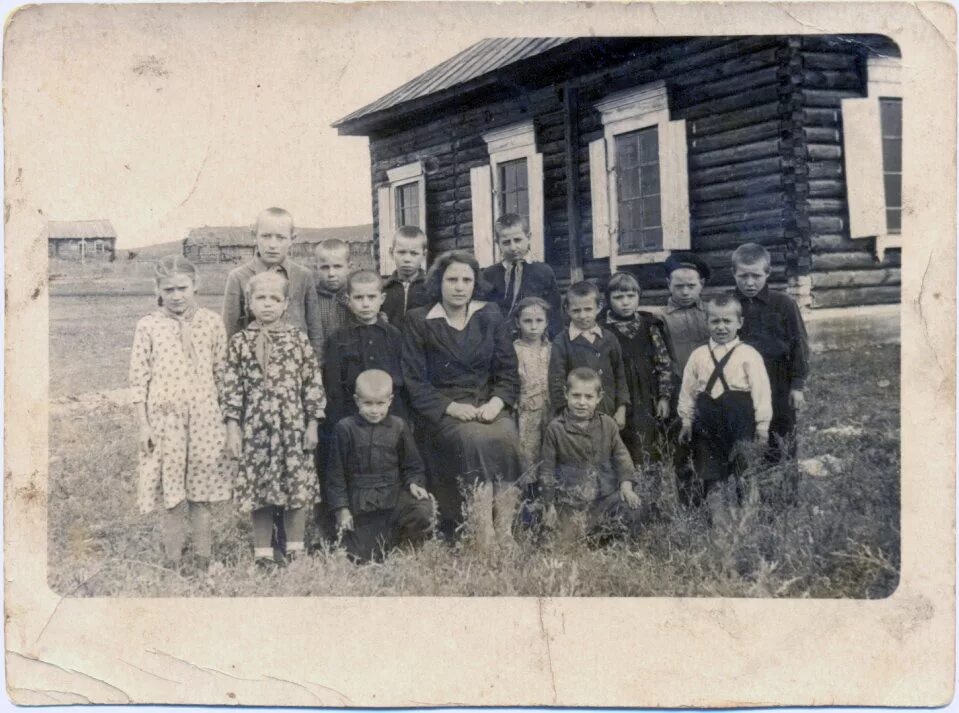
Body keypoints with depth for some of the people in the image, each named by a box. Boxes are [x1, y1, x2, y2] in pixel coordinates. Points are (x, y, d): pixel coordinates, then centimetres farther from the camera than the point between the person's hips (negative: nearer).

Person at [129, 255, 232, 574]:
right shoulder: (148, 326, -1)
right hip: (164, 418, -1)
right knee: (172, 498, 4)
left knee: (201, 496, 8)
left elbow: (221, 373, 7)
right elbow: (138, 379, 0)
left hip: (204, 417, 1)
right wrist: (143, 425, -3)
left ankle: (203, 562, 19)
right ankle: (173, 562, 17)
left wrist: (226, 417, 6)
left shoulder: (212, 323, 2)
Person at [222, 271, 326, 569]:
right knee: (258, 491, 6)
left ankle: (295, 551, 20)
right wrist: (232, 427, -2)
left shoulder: (298, 340, 1)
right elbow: (232, 387, 2)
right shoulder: (240, 342, 2)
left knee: (298, 490, 5)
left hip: (293, 427, 0)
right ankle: (263, 554, 20)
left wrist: (313, 424, -1)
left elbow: (313, 383, 2)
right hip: (255, 429, 0)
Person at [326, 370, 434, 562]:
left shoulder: (398, 427, 2)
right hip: (359, 502, -1)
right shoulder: (345, 429, -4)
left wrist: (414, 483, -9)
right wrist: (341, 508, -3)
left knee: (424, 511, -27)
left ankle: (404, 545, 4)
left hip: (394, 496, 1)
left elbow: (412, 465, 12)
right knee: (361, 557, -6)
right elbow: (336, 473, 0)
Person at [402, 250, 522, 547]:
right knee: (474, 439, -33)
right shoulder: (418, 321, 2)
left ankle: (505, 531, -28)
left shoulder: (490, 315, 10)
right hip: (441, 409, -2)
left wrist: (497, 402, -10)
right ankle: (484, 538, -32)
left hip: (488, 405, 3)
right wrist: (451, 407, -15)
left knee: (505, 437, -30)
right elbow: (415, 381, -2)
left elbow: (508, 371, 9)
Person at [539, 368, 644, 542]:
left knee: (633, 510, -21)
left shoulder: (607, 424, 4)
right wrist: (550, 505, 0)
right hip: (570, 500, -2)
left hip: (606, 493, 2)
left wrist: (626, 483, -10)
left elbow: (621, 455, 8)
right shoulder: (555, 428, -3)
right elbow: (547, 468, 2)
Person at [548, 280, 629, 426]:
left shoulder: (609, 339, 4)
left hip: (609, 415, 3)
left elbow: (620, 375, 9)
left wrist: (621, 408, 4)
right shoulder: (562, 342, -5)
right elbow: (556, 381, -7)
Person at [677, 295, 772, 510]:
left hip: (740, 422, -3)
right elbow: (687, 390, 12)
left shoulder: (748, 355, -3)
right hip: (708, 424, 3)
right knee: (711, 476, 6)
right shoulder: (698, 356, 8)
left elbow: (760, 390, -4)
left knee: (743, 474, 4)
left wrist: (762, 425, -6)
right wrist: (687, 421, 10)